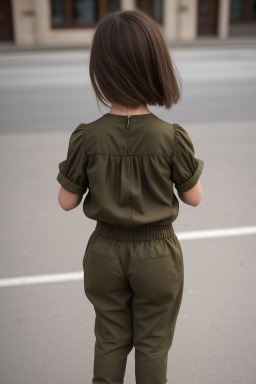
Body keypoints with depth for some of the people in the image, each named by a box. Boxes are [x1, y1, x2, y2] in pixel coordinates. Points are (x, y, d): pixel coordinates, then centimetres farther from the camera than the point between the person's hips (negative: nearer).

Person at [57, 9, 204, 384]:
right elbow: (193, 197, -7)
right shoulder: (172, 139, -20)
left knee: (110, 339, 23)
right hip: (157, 255, -1)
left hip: (105, 252, 2)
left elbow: (67, 201, -7)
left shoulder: (86, 139, -17)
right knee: (152, 343, 20)